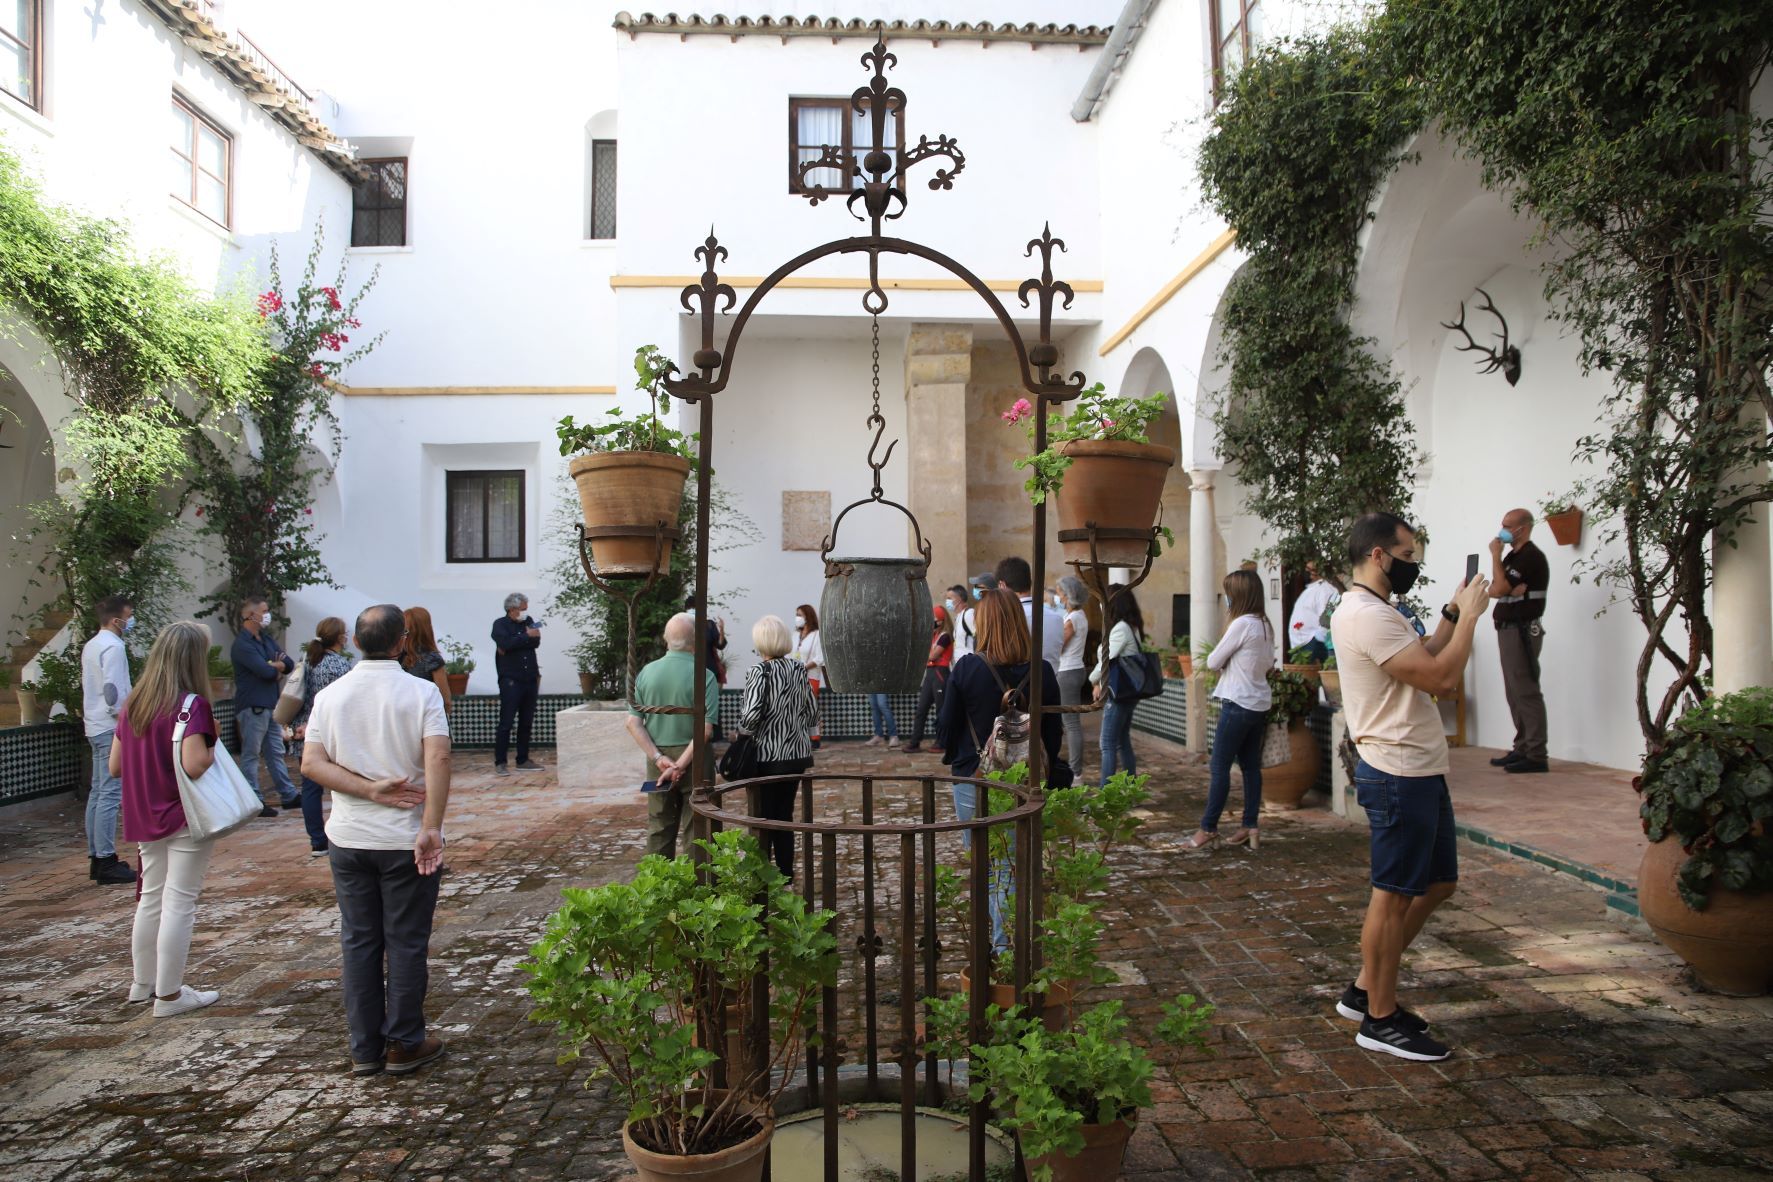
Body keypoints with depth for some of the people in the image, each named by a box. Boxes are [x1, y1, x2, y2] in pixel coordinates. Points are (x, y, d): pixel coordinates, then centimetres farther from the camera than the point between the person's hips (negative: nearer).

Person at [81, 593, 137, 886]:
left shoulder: (91, 646, 16)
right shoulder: (113, 647, -15)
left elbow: (87, 687, 21)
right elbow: (114, 691, -22)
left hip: (96, 727, 10)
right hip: (112, 729, -10)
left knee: (98, 793, 13)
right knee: (111, 795, -8)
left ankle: (95, 858, 19)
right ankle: (106, 862, -6)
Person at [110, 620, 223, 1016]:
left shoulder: (134, 704, 6)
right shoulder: (192, 705, -17)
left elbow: (114, 765, 10)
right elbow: (194, 764, -28)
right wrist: (213, 744, -8)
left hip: (146, 818, 8)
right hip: (186, 818, -8)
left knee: (151, 899, 19)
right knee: (179, 904, 0)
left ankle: (143, 982, 32)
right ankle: (169, 995, 8)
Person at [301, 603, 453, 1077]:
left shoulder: (330, 695, 2)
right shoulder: (421, 692, -10)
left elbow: (311, 763, -6)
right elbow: (438, 758, -21)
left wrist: (370, 789, -10)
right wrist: (431, 827, -21)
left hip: (348, 838, 4)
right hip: (406, 840, -3)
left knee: (358, 941, 13)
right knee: (406, 942, 7)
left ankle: (365, 1049, 21)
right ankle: (404, 1044, 17)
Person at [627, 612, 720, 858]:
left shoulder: (647, 672, 0)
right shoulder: (704, 676, -13)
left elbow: (633, 722, -3)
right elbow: (705, 730, -19)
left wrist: (658, 758, -6)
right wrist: (680, 765, -16)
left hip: (657, 762, 4)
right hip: (693, 760, -4)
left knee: (658, 829, 14)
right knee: (693, 830, 6)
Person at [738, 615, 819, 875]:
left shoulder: (759, 671, -14)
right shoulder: (799, 669, 4)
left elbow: (751, 714, -23)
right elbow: (813, 713, 7)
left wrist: (744, 731, -3)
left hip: (767, 756, -6)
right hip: (797, 754, 6)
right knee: (785, 815, 16)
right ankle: (786, 876, 23)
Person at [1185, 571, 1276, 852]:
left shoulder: (1242, 624, -17)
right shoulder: (1264, 624, 8)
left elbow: (1212, 662, -11)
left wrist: (1218, 657, 9)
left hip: (1238, 704, -9)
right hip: (1259, 703, 9)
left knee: (1219, 767, -4)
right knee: (1251, 765, 11)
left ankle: (1208, 829, 0)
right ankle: (1251, 826, 14)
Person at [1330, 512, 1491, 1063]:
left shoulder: (1375, 611, 17)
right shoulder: (1367, 615, -19)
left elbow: (1425, 657, 23)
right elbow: (1442, 677, -22)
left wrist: (1454, 612, 15)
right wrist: (1469, 614, -11)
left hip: (1419, 771, 11)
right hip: (1399, 774, -11)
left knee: (1438, 883, 17)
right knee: (1395, 894, -1)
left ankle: (1366, 990, 25)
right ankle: (1380, 1019, 13)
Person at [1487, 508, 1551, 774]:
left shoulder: (1530, 556, -11)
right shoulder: (1514, 556, 19)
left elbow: (1499, 588, -16)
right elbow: (1493, 590, 9)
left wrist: (1495, 555, -7)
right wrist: (1510, 589, -12)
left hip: (1522, 630, -10)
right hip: (1508, 629, 10)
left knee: (1526, 692, -10)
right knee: (1514, 693, 12)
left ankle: (1536, 756, -9)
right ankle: (1522, 749, 18)